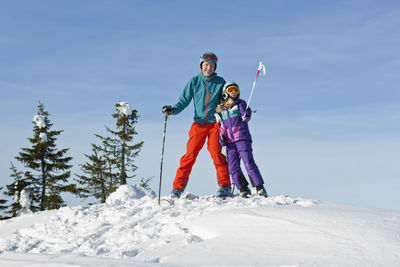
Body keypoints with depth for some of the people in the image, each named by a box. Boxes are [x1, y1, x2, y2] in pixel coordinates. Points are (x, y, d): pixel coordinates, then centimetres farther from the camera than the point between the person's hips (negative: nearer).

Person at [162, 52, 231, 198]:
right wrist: (172, 110, -10)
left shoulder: (220, 82, 6)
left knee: (216, 152, -13)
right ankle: (178, 187, -2)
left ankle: (224, 186, -4)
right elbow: (184, 100, 7)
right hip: (198, 123, 1)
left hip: (215, 123, -1)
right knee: (190, 154, -6)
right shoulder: (194, 81, 7)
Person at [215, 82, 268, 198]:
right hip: (229, 141, 4)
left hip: (242, 138, -4)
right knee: (233, 167, -1)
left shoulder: (240, 103, 6)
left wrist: (246, 116, -37)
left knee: (249, 163, -11)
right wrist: (221, 136, 4)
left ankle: (260, 188, -9)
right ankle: (244, 189, 9)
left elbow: (246, 113, -13)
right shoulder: (221, 109, 16)